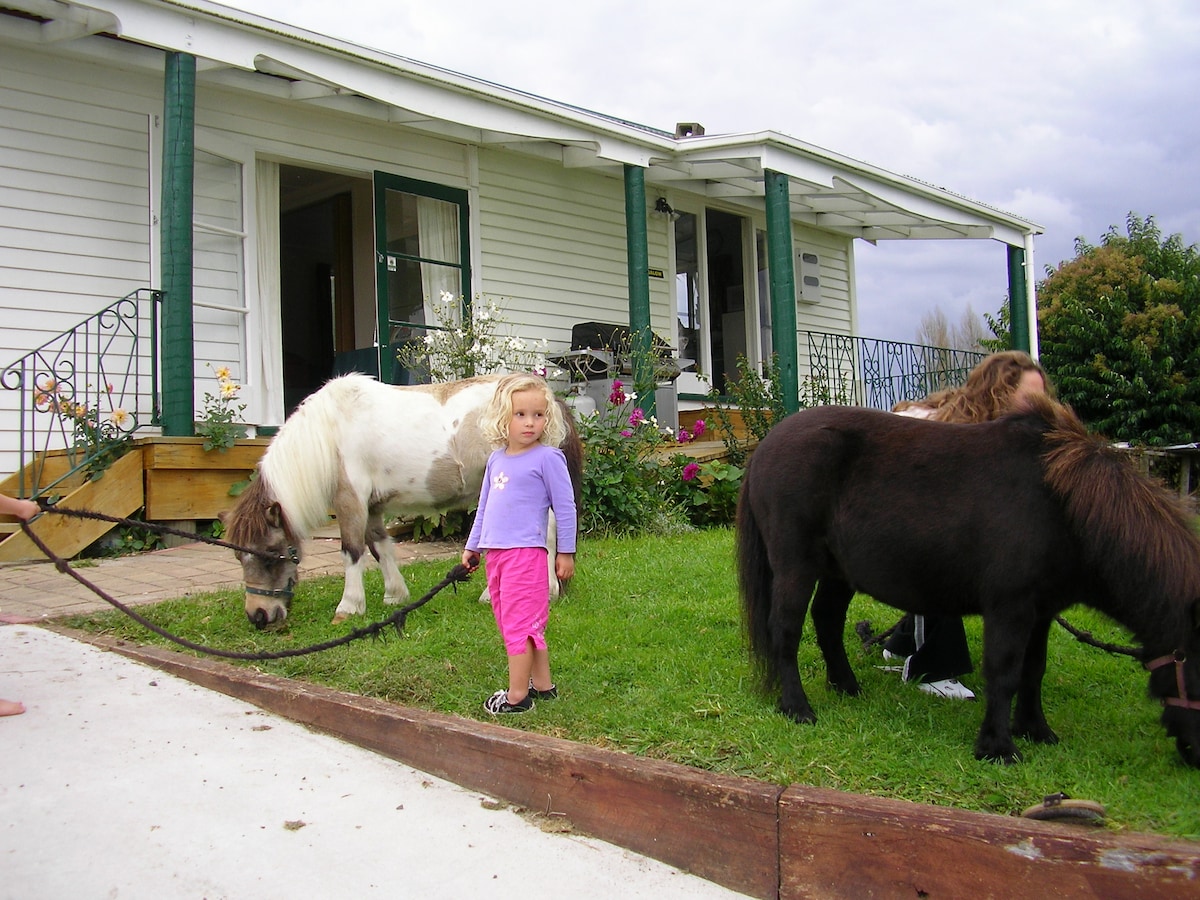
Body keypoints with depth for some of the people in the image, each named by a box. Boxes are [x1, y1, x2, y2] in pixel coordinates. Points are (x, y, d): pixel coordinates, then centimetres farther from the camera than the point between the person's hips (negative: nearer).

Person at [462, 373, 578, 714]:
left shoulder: (547, 458, -8)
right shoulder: (496, 459, 12)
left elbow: (565, 507, -5)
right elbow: (484, 506, 22)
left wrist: (566, 552, -4)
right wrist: (472, 546, 24)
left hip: (526, 553, -8)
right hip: (495, 553, 8)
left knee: (519, 623, -4)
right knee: (516, 623, 13)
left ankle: (517, 695, 4)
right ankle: (543, 684, 24)